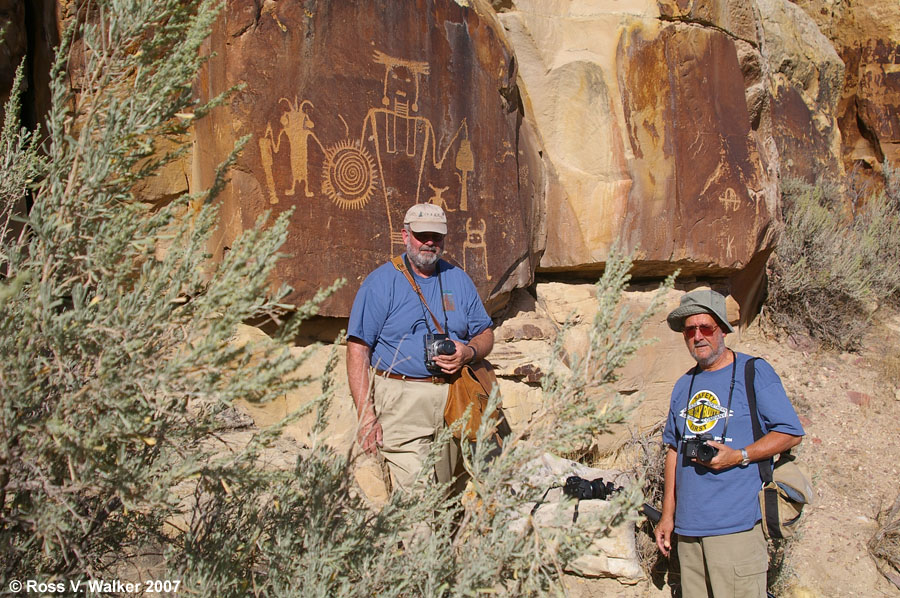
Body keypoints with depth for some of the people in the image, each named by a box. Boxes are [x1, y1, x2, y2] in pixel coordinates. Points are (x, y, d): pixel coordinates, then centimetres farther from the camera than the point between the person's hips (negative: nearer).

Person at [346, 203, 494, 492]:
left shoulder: (459, 280, 14)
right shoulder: (381, 282, 0)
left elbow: (485, 334, 20)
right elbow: (358, 349, -5)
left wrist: (468, 352, -6)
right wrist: (366, 416, -14)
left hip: (453, 399, 4)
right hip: (401, 403, -4)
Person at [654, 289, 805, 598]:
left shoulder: (754, 372, -1)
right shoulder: (684, 385, 15)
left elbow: (791, 432, -3)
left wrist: (739, 456, -16)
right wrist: (667, 514, 14)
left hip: (736, 523, -5)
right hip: (688, 525, 5)